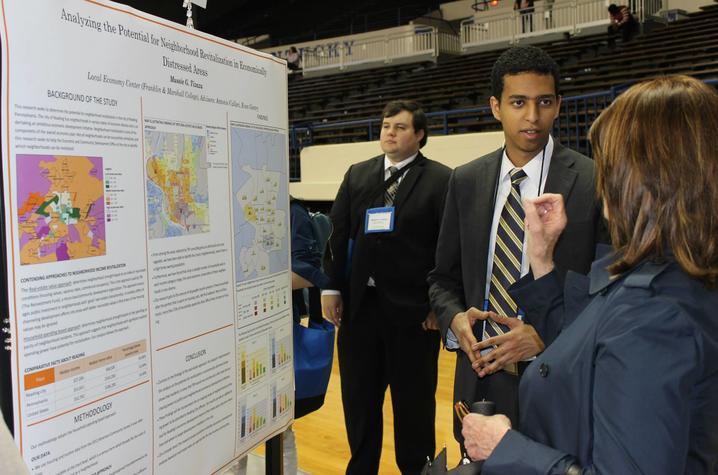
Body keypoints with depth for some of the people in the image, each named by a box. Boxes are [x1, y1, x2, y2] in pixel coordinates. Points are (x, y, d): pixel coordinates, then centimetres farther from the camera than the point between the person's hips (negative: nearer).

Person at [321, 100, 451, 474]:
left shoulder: (441, 180, -4)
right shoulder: (356, 175, 9)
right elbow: (338, 234, 7)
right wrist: (332, 288, 1)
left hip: (413, 308, -4)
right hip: (360, 304, 4)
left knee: (413, 402, 11)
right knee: (358, 399, 16)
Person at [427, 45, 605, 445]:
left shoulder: (595, 183, -10)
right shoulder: (466, 182, 3)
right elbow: (444, 277, 10)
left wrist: (545, 337, -17)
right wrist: (455, 318, -9)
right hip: (481, 373, 4)